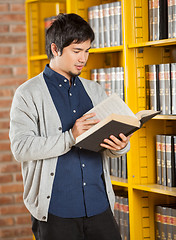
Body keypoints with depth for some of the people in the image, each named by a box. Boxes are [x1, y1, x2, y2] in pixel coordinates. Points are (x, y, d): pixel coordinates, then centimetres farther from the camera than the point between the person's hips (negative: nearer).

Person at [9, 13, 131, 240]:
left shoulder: (94, 91, 16)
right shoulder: (28, 94, -1)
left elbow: (112, 134, 15)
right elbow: (21, 147, -13)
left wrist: (120, 146, -9)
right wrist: (70, 138, -23)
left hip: (99, 205, 4)